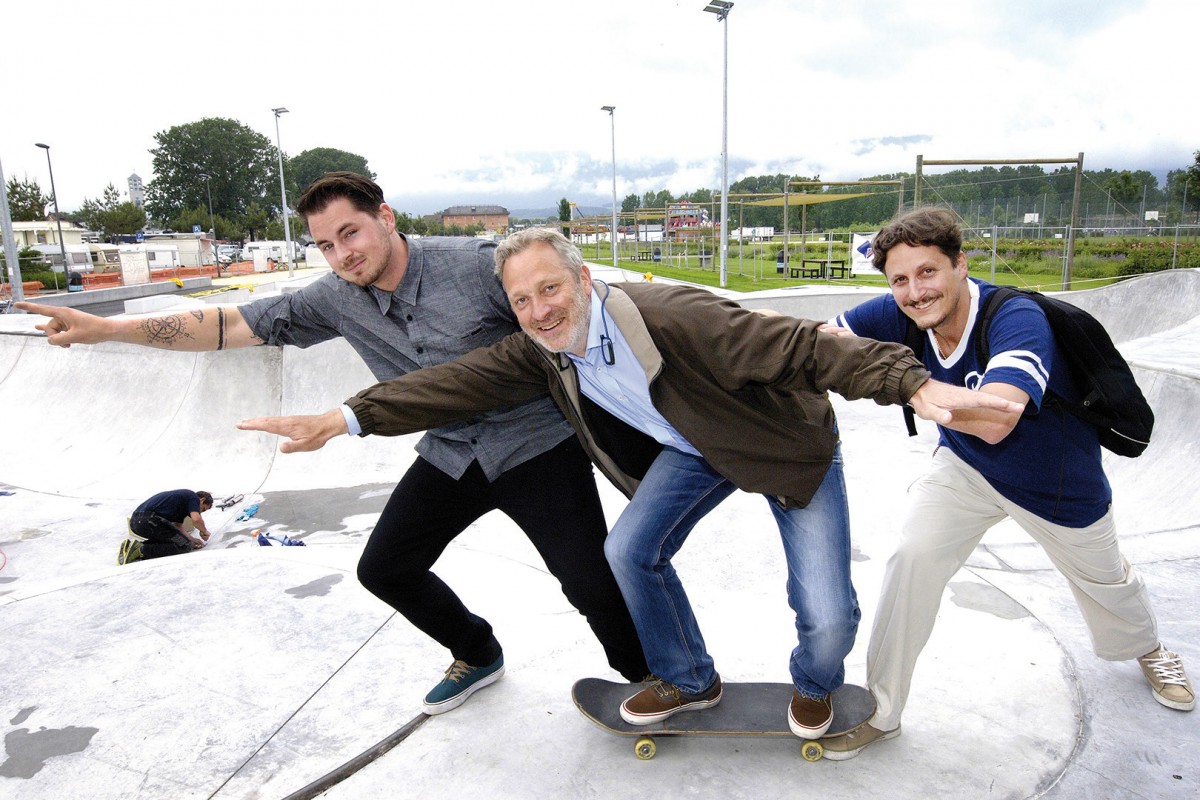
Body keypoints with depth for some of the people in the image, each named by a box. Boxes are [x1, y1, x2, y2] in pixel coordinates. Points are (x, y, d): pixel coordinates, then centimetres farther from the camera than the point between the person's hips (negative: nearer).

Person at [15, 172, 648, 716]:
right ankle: (477, 655, 35)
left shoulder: (476, 264, -19)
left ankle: (647, 684, 20)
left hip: (536, 445, -5)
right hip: (450, 454, 6)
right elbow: (232, 325, -2)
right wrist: (105, 328, -7)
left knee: (592, 584, -12)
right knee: (384, 569, 10)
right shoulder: (337, 299, -4)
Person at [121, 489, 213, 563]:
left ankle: (131, 546, 11)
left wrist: (192, 539, 33)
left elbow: (178, 527, 37)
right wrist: (204, 532, 5)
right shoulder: (194, 497, 5)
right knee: (184, 545, -6)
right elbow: (196, 519, -13)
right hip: (149, 519, -10)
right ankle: (142, 550, -16)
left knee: (165, 540, 32)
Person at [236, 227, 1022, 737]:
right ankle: (688, 679, 23)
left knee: (828, 613, -10)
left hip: (788, 444, -5)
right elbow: (462, 381, -16)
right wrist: (346, 417, -21)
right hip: (696, 450, 6)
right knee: (630, 552, -5)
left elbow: (798, 346, -37)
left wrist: (911, 381, -45)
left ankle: (815, 685, 29)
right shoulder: (541, 351, -14)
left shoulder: (671, 315, -36)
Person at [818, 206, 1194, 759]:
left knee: (1102, 578, 22)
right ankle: (879, 710, -3)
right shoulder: (899, 316, -23)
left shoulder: (1017, 318, -39)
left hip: (1056, 481, -2)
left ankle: (1146, 649, 60)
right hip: (967, 470, 3)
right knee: (914, 555, -18)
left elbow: (994, 420, -54)